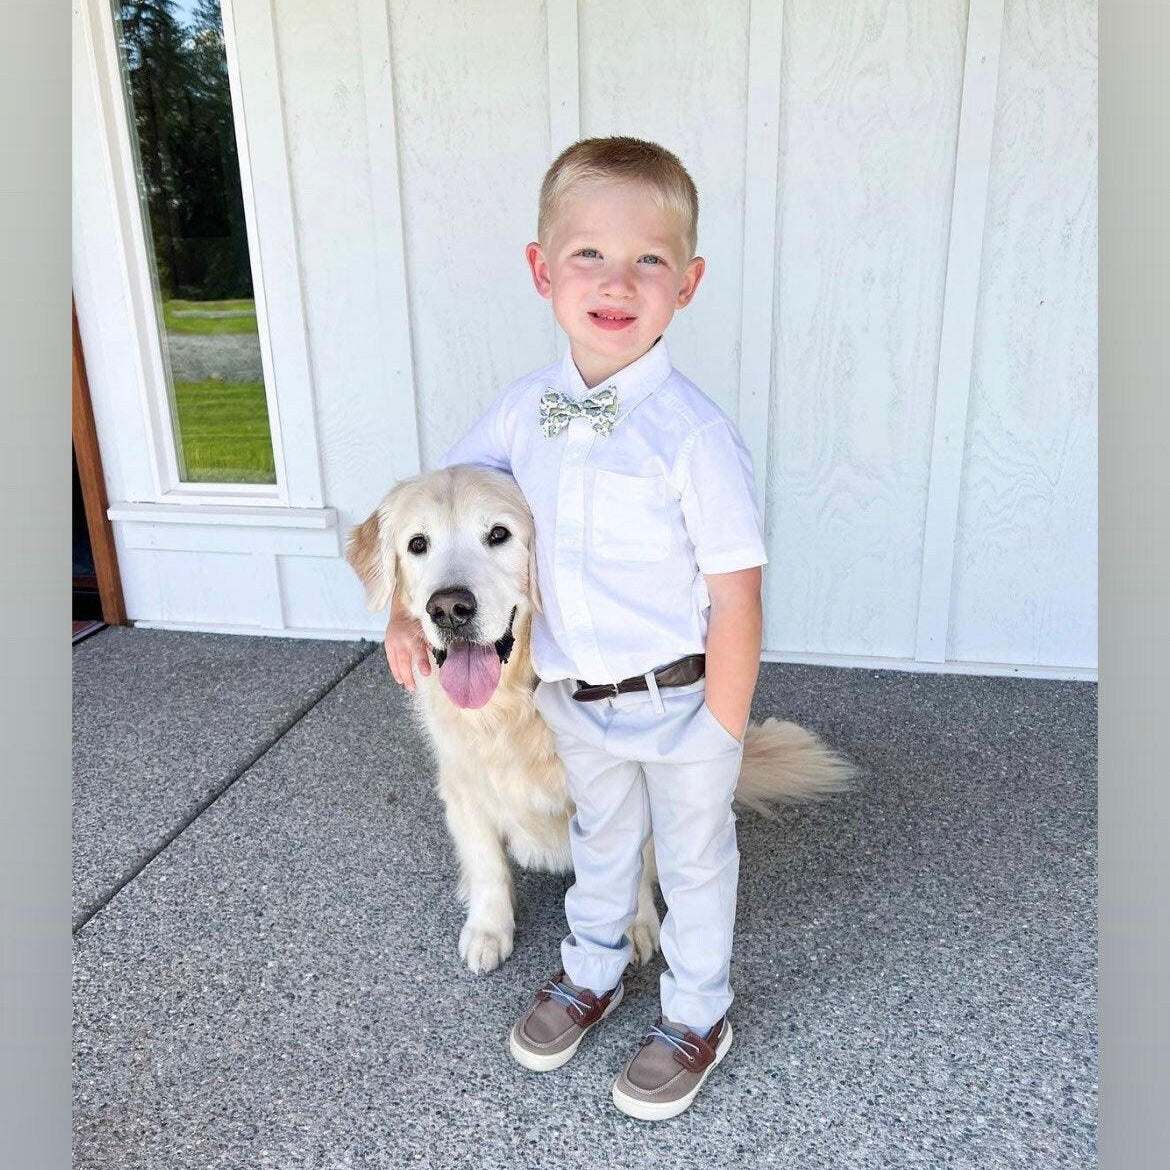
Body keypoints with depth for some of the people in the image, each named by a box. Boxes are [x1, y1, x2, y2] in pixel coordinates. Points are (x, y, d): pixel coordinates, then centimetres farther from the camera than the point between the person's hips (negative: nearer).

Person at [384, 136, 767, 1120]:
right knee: (600, 839, 28)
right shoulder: (525, 410, -8)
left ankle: (698, 1016, 45)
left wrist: (718, 738, -15)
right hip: (573, 696, 5)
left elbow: (736, 600, -20)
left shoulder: (693, 435, -26)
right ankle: (593, 971, 54)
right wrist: (406, 604, -2)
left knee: (694, 860, 19)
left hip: (680, 706, -5)